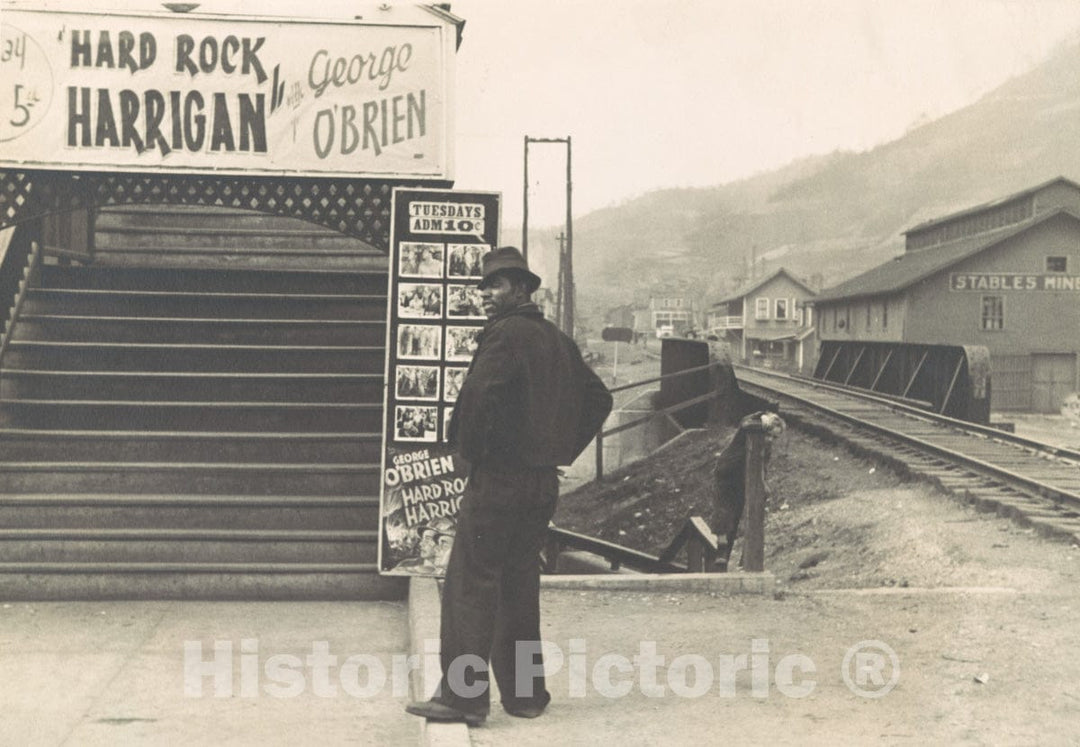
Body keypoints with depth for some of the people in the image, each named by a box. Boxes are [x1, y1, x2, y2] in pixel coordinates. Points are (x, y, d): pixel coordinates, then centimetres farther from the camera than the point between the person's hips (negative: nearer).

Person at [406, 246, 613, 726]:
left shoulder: (507, 332, -11)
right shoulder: (557, 340, 15)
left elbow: (478, 393, -26)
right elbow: (598, 398, 22)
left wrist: (468, 449, -11)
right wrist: (563, 450, 18)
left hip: (499, 477, -8)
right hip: (542, 483, 8)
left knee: (470, 584, -3)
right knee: (519, 585, 14)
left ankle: (462, 695, -3)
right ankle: (525, 692, 19)